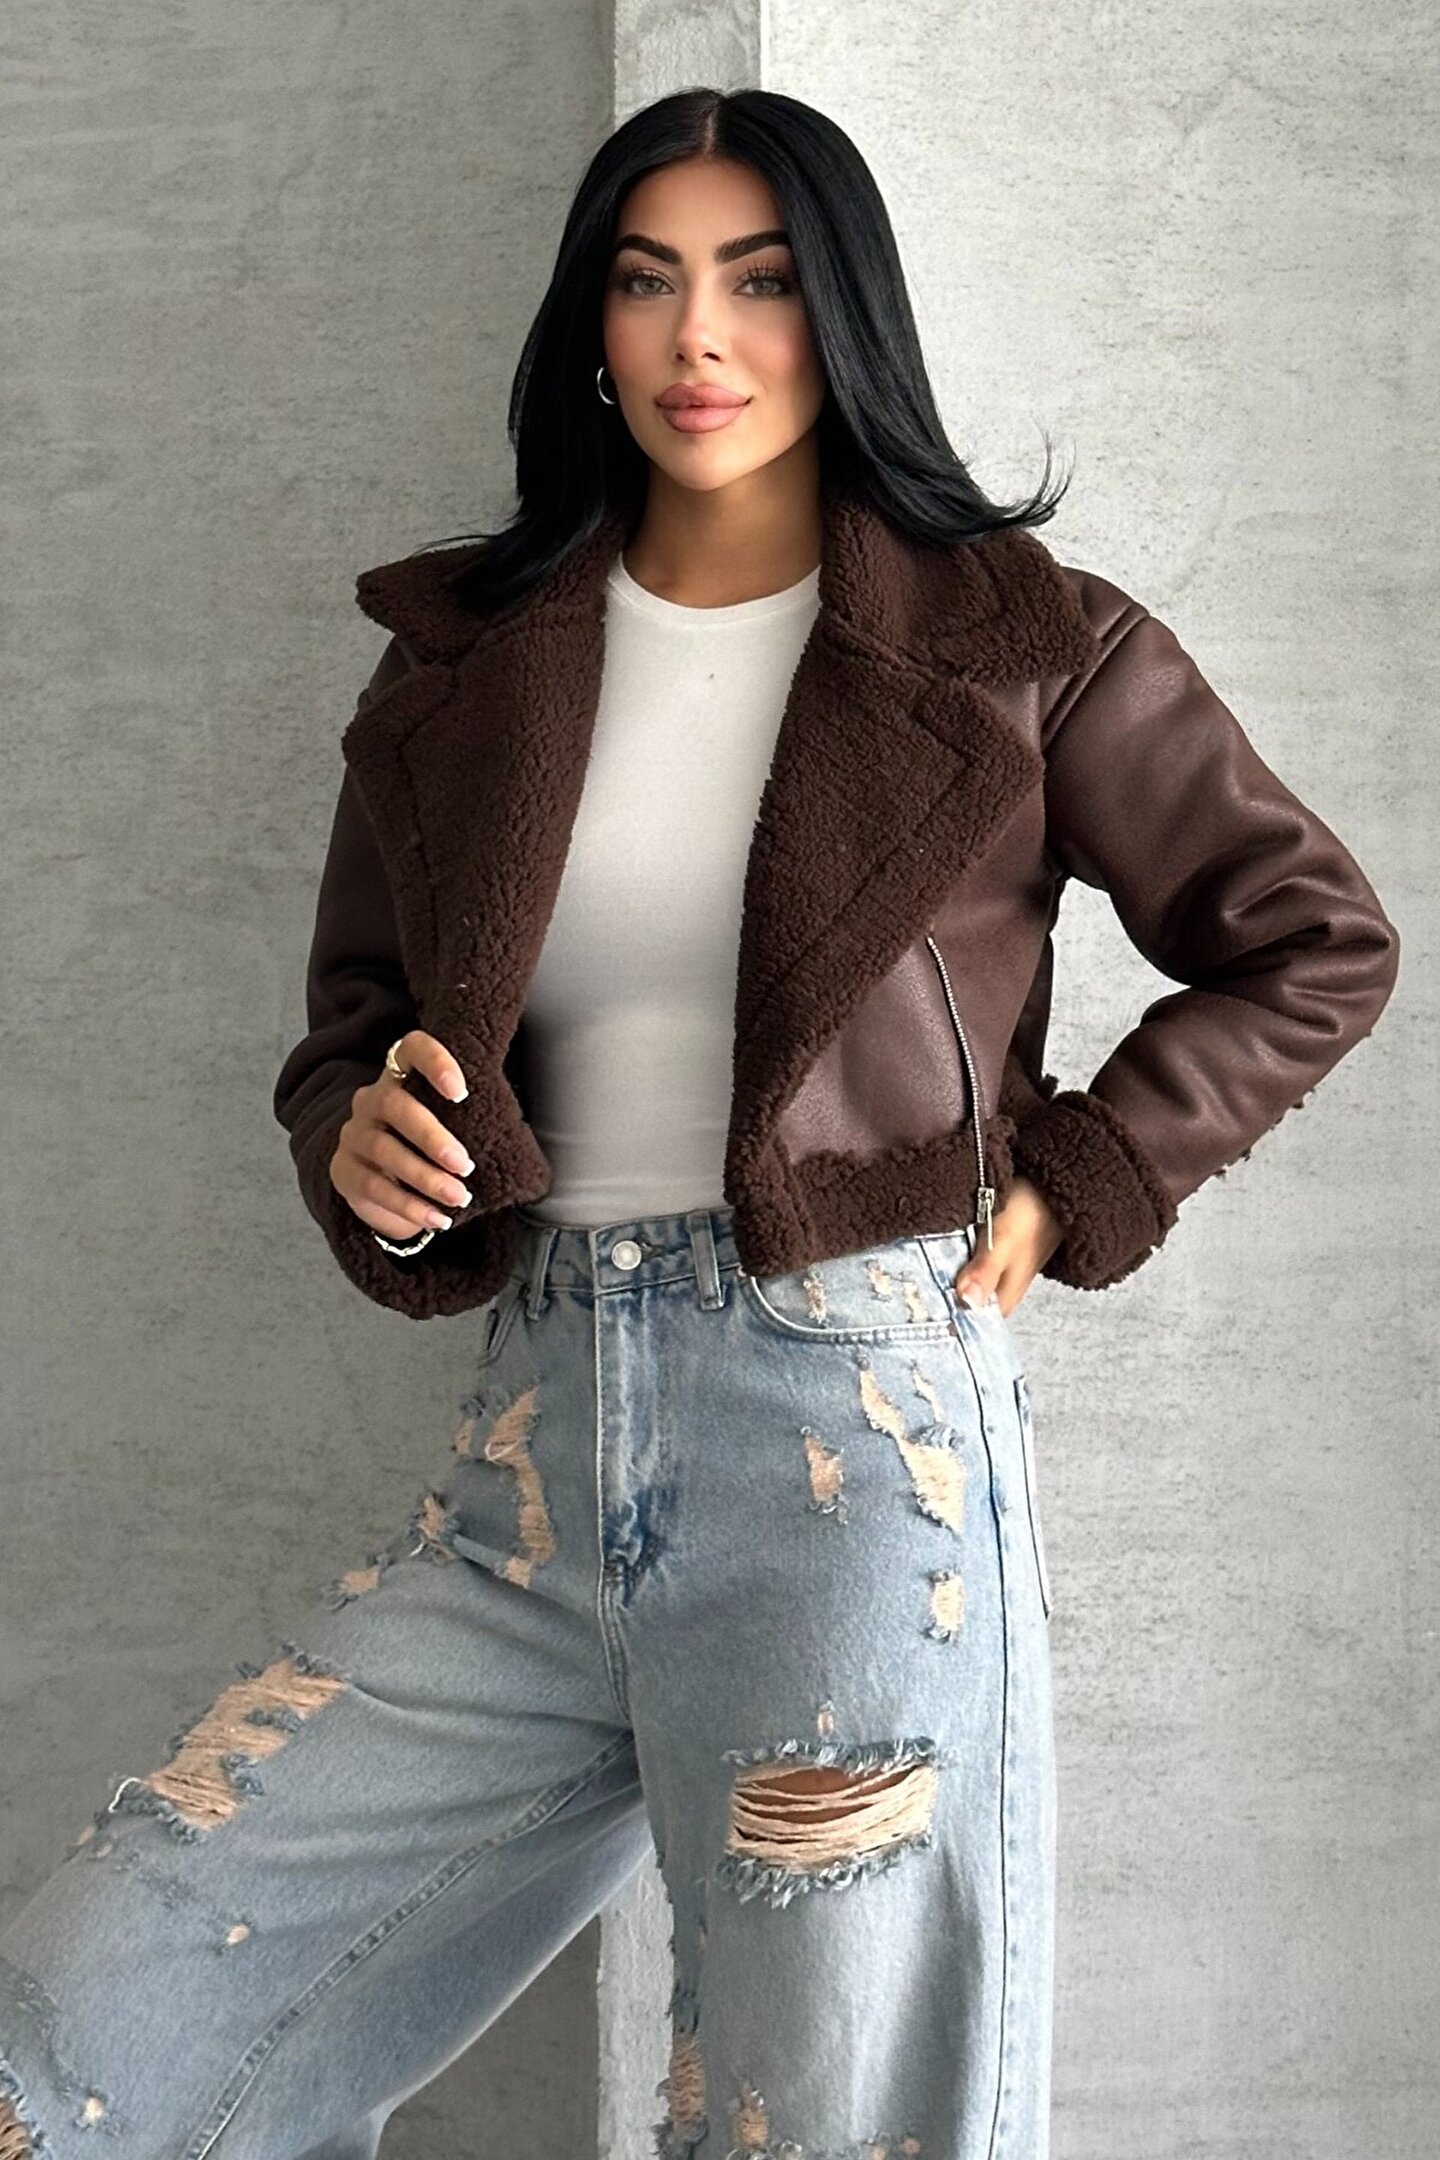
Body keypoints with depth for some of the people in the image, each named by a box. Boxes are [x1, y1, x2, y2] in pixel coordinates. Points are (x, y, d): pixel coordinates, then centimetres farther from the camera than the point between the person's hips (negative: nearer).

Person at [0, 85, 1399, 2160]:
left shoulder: (1019, 643, 2)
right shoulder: (462, 665, 11)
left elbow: (1314, 945, 8)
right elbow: (350, 1029, 19)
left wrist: (1064, 1198, 0)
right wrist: (362, 1151, -4)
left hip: (852, 1439, -3)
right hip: (533, 1460, 4)